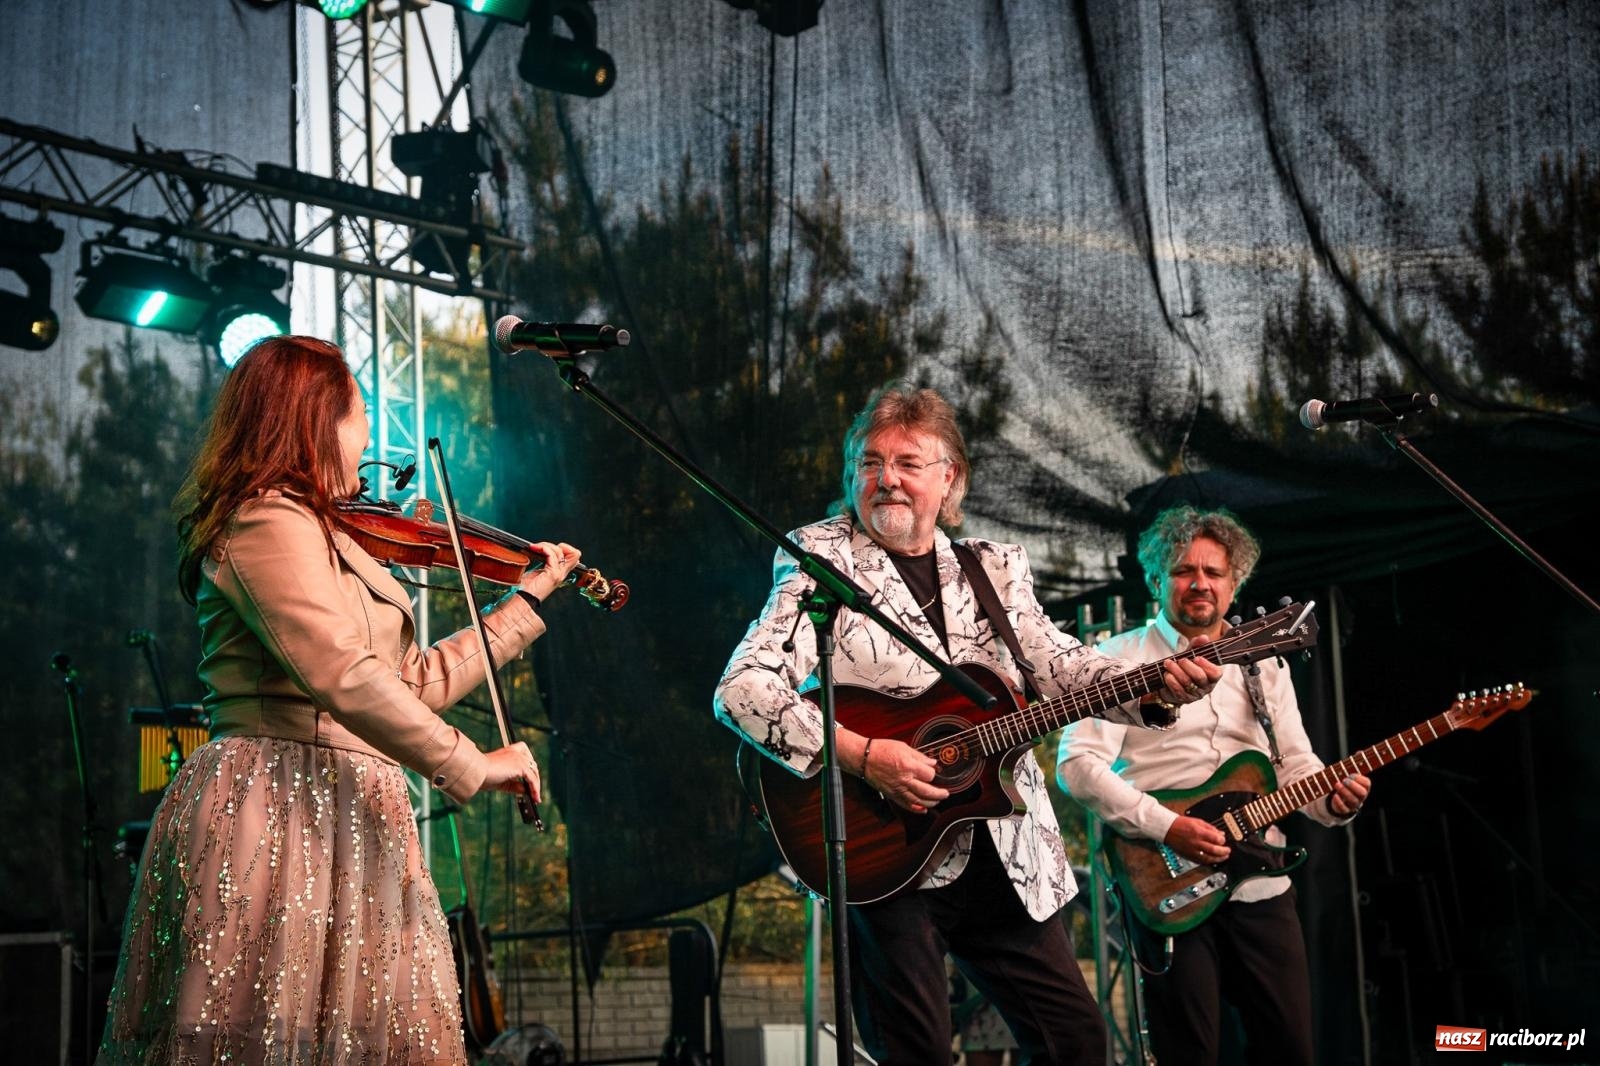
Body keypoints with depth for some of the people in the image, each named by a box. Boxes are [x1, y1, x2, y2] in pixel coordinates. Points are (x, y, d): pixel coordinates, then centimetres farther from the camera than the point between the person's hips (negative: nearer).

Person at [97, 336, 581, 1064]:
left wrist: (526, 600, 31)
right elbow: (342, 676, -23)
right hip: (284, 819, -10)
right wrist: (470, 766, -19)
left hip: (342, 826, 10)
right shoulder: (269, 521, -10)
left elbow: (411, 682, 26)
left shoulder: (316, 535, 21)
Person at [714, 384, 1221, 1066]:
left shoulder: (993, 569, 13)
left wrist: (1156, 686, -14)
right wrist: (862, 755, -25)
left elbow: (1058, 664, 5)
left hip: (1006, 855, 5)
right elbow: (742, 689, -15)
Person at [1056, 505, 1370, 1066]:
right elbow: (1078, 762, -11)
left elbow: (1295, 764, 17)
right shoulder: (1121, 657, -1)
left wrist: (1332, 798, -6)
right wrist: (1165, 826, -20)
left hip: (1262, 887, 5)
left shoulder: (1264, 663, 16)